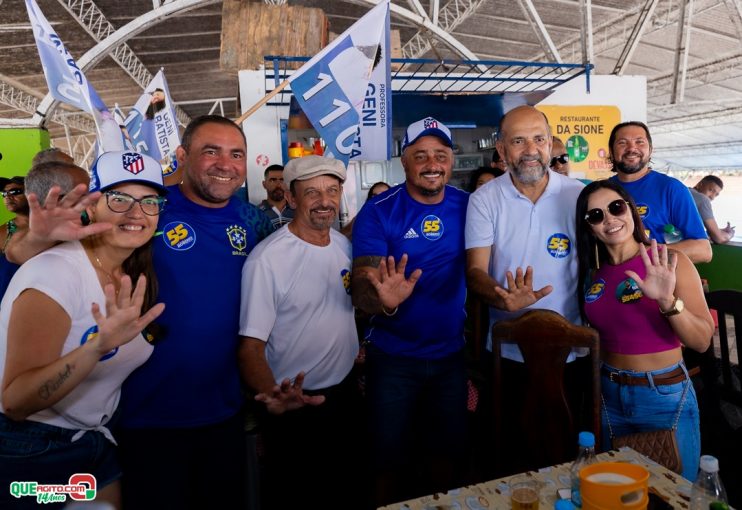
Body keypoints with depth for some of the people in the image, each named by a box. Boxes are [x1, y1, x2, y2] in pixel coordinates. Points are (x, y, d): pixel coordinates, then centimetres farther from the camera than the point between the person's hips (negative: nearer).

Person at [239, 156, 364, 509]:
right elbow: (250, 344, -23)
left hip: (346, 393, 6)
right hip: (295, 405, -6)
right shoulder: (266, 259, -22)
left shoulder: (344, 244, 0)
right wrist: (273, 395, -38)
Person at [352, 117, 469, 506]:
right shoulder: (378, 212, -12)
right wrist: (384, 300, -40)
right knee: (390, 463, 12)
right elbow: (361, 287, -17)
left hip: (451, 356, 3)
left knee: (447, 457, 20)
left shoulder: (467, 207, -3)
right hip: (393, 358, -3)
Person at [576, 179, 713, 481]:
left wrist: (667, 301, -33)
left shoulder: (670, 261, -12)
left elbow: (702, 341, -16)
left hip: (665, 397, -4)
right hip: (609, 397, 4)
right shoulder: (593, 273, 1)